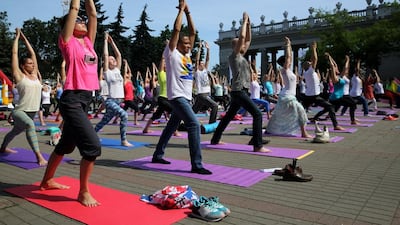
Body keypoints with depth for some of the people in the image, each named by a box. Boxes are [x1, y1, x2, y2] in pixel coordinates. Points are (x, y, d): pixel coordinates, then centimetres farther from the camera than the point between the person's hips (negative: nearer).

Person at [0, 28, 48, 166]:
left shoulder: (35, 75, 9)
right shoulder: (19, 76, -4)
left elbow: (33, 53, 13)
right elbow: (14, 54, -3)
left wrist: (24, 38, 19)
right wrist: (17, 37, 6)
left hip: (32, 112, 7)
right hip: (20, 112, -7)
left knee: (15, 132, 28)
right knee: (30, 125, -37)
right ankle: (39, 157, -41)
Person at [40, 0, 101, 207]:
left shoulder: (88, 42, 15)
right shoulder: (68, 42, -2)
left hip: (85, 98, 8)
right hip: (72, 99, -8)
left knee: (66, 144, 20)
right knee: (93, 146, -15)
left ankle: (47, 181, 38)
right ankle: (83, 192, 1)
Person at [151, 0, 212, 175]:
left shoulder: (187, 54, 16)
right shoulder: (172, 53, -4)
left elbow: (192, 32, 15)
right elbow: (176, 29, -10)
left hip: (186, 97, 9)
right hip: (177, 97, -9)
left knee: (171, 127, 14)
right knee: (194, 124, -19)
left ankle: (158, 155, 27)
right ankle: (196, 165, -16)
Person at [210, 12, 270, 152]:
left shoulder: (241, 56, 17)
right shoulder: (234, 56, -7)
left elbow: (248, 39, 23)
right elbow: (242, 37, -16)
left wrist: (249, 24, 18)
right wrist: (245, 21, -5)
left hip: (239, 91, 10)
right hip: (239, 91, -10)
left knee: (229, 116, 14)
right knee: (257, 114, -14)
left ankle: (215, 139, 22)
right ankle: (257, 145, -14)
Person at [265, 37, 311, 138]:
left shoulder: (288, 70, 12)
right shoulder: (284, 70, -11)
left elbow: (290, 57, 20)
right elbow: (288, 57, -17)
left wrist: (289, 46, 20)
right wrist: (287, 45, -10)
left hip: (288, 96, 10)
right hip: (287, 97, -10)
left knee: (278, 114, 15)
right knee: (301, 112, -10)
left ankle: (268, 130, 22)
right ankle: (304, 133, -10)